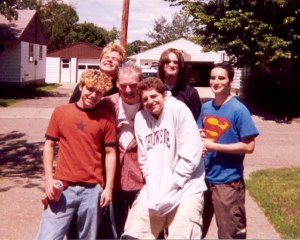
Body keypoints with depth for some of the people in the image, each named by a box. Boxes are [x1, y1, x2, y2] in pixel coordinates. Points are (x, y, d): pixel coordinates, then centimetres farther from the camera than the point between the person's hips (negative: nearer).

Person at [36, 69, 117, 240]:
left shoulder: (106, 118, 1)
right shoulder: (60, 112, 4)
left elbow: (110, 153, 3)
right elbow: (49, 146, 7)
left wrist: (109, 187, -1)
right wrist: (49, 179, -1)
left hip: (93, 189, 0)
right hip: (63, 187, 0)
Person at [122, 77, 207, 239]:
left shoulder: (178, 109, -10)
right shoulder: (140, 117, 6)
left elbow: (191, 154, -14)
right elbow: (143, 159, 9)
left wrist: (171, 186, -13)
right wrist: (152, 185, -3)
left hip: (185, 188, -5)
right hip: (153, 188, 5)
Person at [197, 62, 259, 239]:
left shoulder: (238, 110, -13)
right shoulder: (205, 107, 6)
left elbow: (249, 146, -16)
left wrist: (214, 146, -19)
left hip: (228, 181, -6)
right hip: (204, 177, 6)